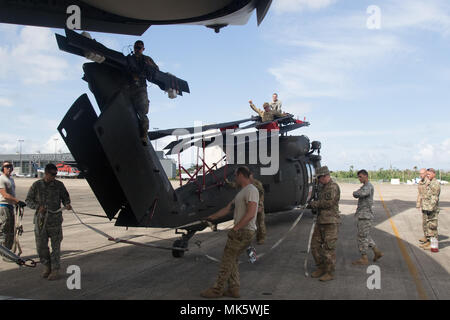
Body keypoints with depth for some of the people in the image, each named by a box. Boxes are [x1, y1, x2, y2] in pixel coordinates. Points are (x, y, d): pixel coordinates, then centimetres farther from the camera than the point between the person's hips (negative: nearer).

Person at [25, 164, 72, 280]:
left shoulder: (59, 185, 3)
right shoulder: (36, 185, 3)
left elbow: (65, 197, 11)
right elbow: (28, 200, 8)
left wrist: (67, 204, -11)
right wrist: (38, 207, -10)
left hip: (55, 219, -1)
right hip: (40, 219, 1)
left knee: (55, 245, 1)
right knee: (41, 246, 4)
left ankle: (55, 270, 11)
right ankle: (47, 266, 25)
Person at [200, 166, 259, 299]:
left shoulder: (251, 190, -15)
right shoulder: (241, 192, 19)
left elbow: (250, 214, -25)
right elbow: (227, 209, 24)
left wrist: (235, 228, -23)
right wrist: (212, 217, 25)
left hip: (244, 232, -10)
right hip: (241, 231, 10)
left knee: (227, 259, -3)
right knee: (231, 260, 12)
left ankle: (218, 289, 5)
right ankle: (234, 289, 16)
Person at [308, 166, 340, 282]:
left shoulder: (333, 187, -14)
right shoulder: (323, 187, 15)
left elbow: (328, 203, -23)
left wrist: (314, 203, -11)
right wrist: (314, 205, 7)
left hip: (330, 222, -9)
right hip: (320, 221, 9)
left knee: (329, 248, -3)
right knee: (315, 245, 11)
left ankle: (330, 273, 7)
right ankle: (321, 268, 23)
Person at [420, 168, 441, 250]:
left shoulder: (436, 183, -14)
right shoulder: (429, 183, 17)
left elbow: (434, 198, -20)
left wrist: (430, 208, -23)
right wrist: (424, 207, 21)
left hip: (432, 209, -10)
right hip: (427, 209, 10)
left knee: (432, 226, -6)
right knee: (428, 225, 14)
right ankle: (428, 241, 22)